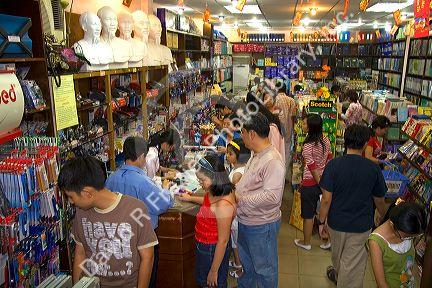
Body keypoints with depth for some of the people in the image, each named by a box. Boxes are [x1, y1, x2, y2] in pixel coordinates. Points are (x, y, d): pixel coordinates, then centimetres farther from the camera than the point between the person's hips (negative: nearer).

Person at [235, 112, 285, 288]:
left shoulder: (273, 161, -28)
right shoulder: (256, 155, 4)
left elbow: (272, 196, -35)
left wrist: (241, 199, -27)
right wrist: (235, 189, 3)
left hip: (261, 225, -10)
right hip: (245, 221, 10)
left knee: (264, 268, 13)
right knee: (246, 261, 31)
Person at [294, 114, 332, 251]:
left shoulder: (307, 146, -24)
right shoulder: (326, 140, -3)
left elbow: (313, 169, -19)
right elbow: (329, 160, 6)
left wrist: (321, 185, -9)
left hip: (310, 183, -6)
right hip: (324, 179, 7)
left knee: (308, 214, 11)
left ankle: (306, 242, 29)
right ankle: (328, 240, 31)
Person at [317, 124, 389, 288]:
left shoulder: (333, 165, -16)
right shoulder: (373, 168, -13)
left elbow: (326, 199, -15)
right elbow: (379, 201, -1)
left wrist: (321, 222, -2)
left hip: (336, 223, 2)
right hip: (361, 226, -1)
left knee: (337, 254, 28)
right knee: (353, 265, 12)